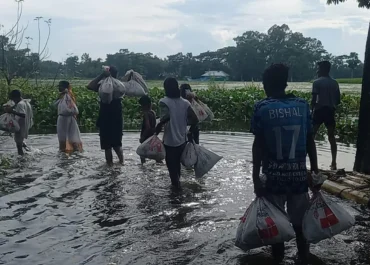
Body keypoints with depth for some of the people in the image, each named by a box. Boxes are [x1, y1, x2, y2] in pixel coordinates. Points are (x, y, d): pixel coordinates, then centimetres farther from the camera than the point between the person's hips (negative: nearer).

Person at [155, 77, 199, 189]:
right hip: (182, 140, 5)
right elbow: (195, 119, -3)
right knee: (177, 163, 23)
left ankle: (176, 185, 11)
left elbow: (166, 117, -31)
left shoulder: (164, 102, -13)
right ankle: (177, 183, 36)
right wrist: (190, 131, 12)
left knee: (171, 165, 8)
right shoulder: (185, 102, 1)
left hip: (170, 140, -5)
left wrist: (157, 128, -19)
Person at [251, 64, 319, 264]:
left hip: (273, 176, -2)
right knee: (300, 223, 14)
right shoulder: (302, 105, 0)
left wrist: (256, 177, -4)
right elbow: (310, 141, 2)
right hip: (299, 174, 2)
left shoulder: (262, 108, -8)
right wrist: (315, 171, 11)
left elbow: (258, 145, -8)